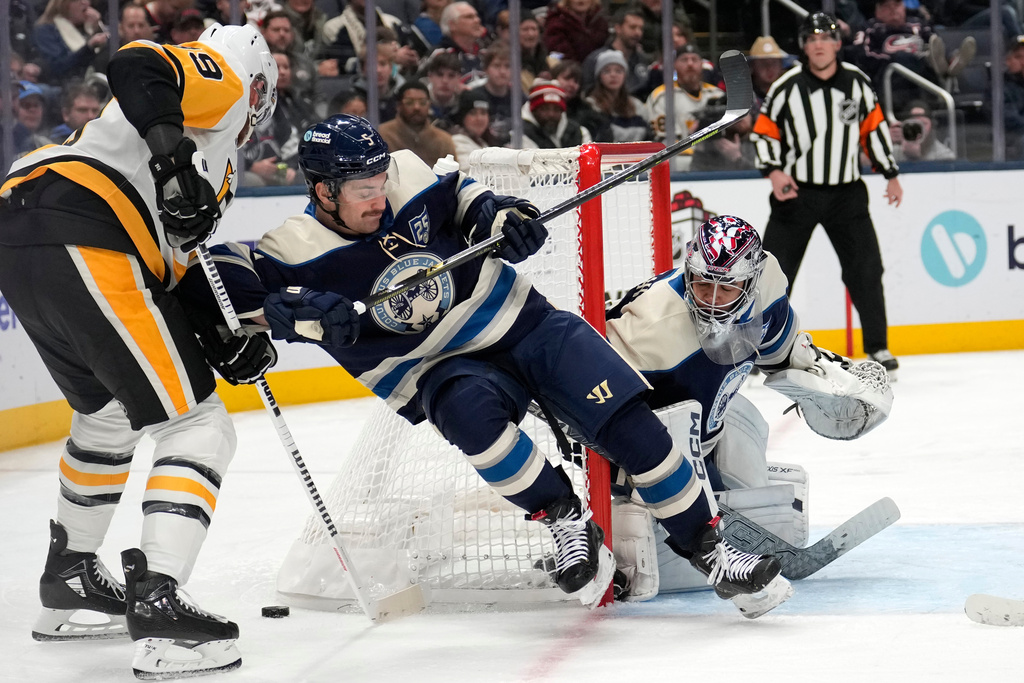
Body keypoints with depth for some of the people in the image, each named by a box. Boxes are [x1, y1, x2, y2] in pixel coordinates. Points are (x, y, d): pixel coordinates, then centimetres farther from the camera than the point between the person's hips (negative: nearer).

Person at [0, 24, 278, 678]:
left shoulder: (213, 171, 33)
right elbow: (136, 66, -13)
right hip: (80, 238, -10)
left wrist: (225, 337, 17)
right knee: (197, 425, -6)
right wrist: (169, 140, -26)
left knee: (109, 413, 31)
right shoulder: (223, 79, 8)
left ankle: (70, 584, 43)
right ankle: (157, 605, -17)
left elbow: (173, 265, 28)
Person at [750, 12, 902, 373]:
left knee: (866, 269, -1)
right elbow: (764, 131, -2)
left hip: (846, 193, 2)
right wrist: (773, 171, -17)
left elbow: (874, 126, 10)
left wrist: (891, 175, 10)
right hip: (796, 191, -2)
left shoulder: (857, 82, -1)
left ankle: (878, 347, 12)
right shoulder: (787, 86, -9)